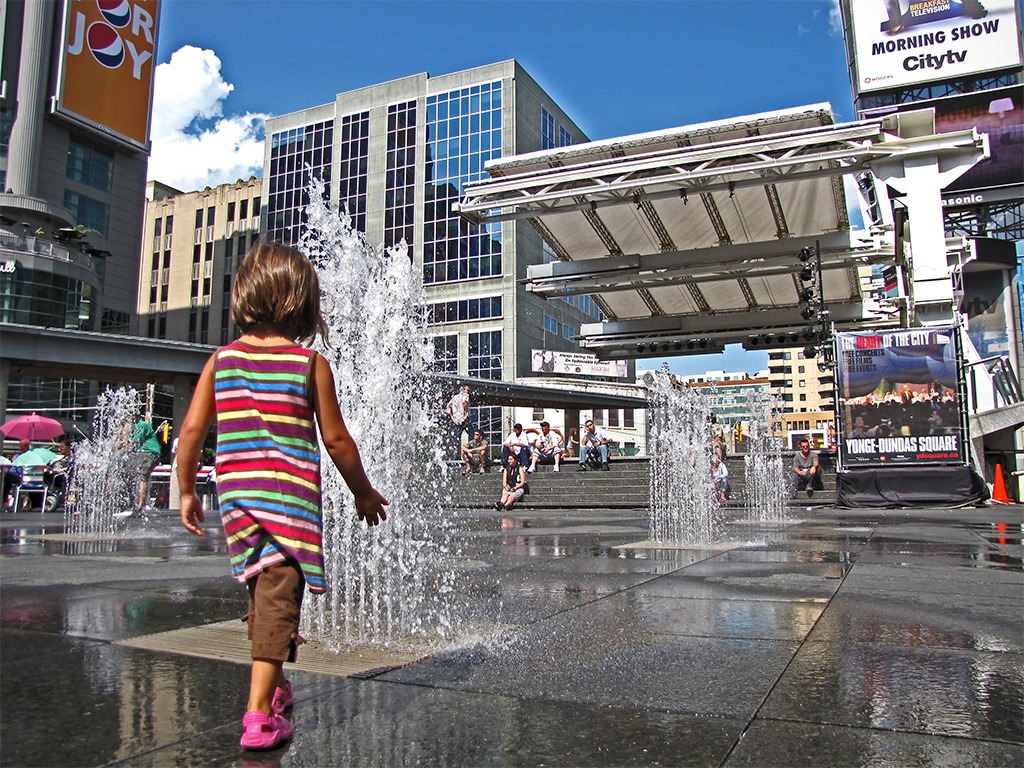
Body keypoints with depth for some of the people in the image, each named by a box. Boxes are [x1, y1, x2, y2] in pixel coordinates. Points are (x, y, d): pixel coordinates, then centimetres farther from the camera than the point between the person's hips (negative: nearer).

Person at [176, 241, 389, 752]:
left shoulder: (221, 360, 3)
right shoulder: (311, 363, -6)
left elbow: (191, 430, 2)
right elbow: (336, 440, -4)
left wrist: (186, 491, 15)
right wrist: (364, 493, 8)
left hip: (236, 494, 5)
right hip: (291, 496, -5)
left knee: (262, 590, 21)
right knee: (279, 596, -1)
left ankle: (273, 686, 38)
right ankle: (259, 714, -5)